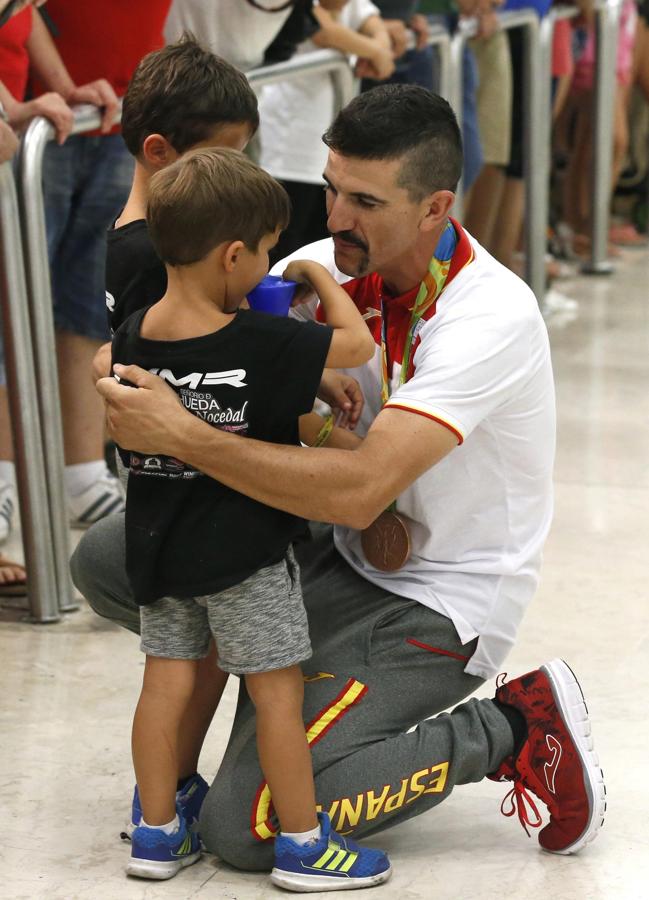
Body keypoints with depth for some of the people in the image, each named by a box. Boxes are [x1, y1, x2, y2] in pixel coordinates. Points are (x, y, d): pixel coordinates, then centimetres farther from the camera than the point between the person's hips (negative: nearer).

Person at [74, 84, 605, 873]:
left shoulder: (490, 316, -27)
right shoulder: (329, 266, -7)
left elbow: (359, 489, -36)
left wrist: (182, 435, -38)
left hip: (438, 599, -7)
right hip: (342, 547, 7)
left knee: (245, 825, -18)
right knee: (105, 561, -1)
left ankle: (506, 732, -4)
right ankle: (294, 673, 13)